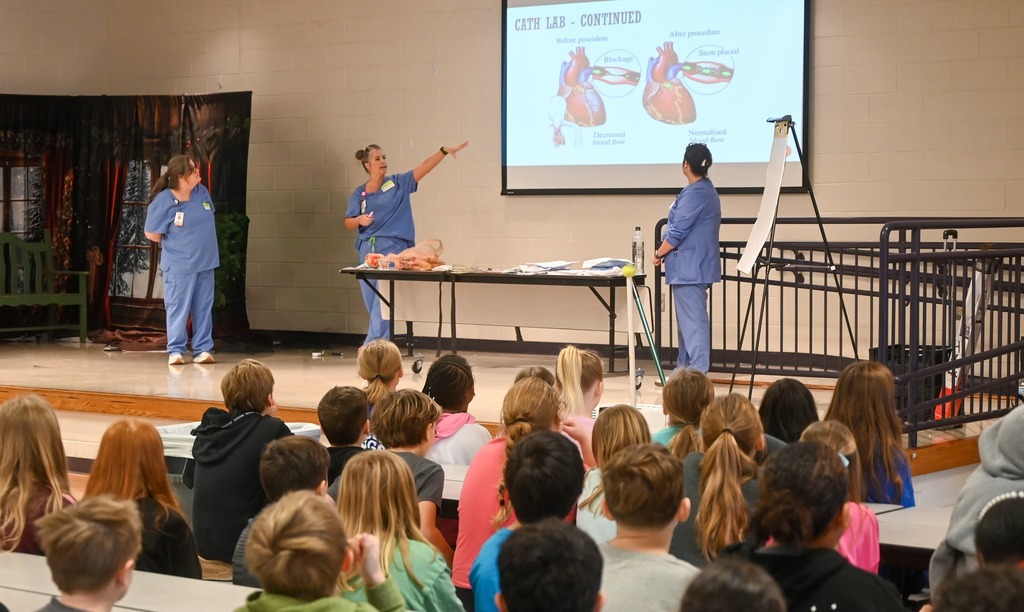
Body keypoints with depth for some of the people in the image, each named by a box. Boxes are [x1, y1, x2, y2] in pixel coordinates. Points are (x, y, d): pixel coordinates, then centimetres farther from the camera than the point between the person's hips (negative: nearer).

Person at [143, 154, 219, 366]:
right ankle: (176, 351, 10)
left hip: (205, 262, 5)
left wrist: (200, 244, 12)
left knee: (203, 308, 9)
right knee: (178, 308, 1)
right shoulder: (164, 201, -15)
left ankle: (203, 350, 16)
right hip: (179, 266, -5)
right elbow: (152, 234, -7)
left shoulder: (202, 192, 1)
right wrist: (174, 244, 3)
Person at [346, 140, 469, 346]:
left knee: (384, 301, -12)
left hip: (393, 247, -3)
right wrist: (360, 220, -14)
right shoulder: (359, 193, 8)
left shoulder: (398, 183, 4)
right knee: (372, 303, 6)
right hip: (368, 249, 3)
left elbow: (424, 166, -4)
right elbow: (348, 223, 8)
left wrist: (444, 151, -15)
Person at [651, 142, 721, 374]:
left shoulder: (694, 194, -19)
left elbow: (677, 232, -19)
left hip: (690, 268, -11)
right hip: (696, 266, 11)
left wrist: (659, 253, -4)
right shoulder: (707, 190, 14)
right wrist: (666, 253, 20)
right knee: (688, 317, 18)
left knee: (693, 319, -10)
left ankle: (698, 371, -10)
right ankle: (685, 366, 26)